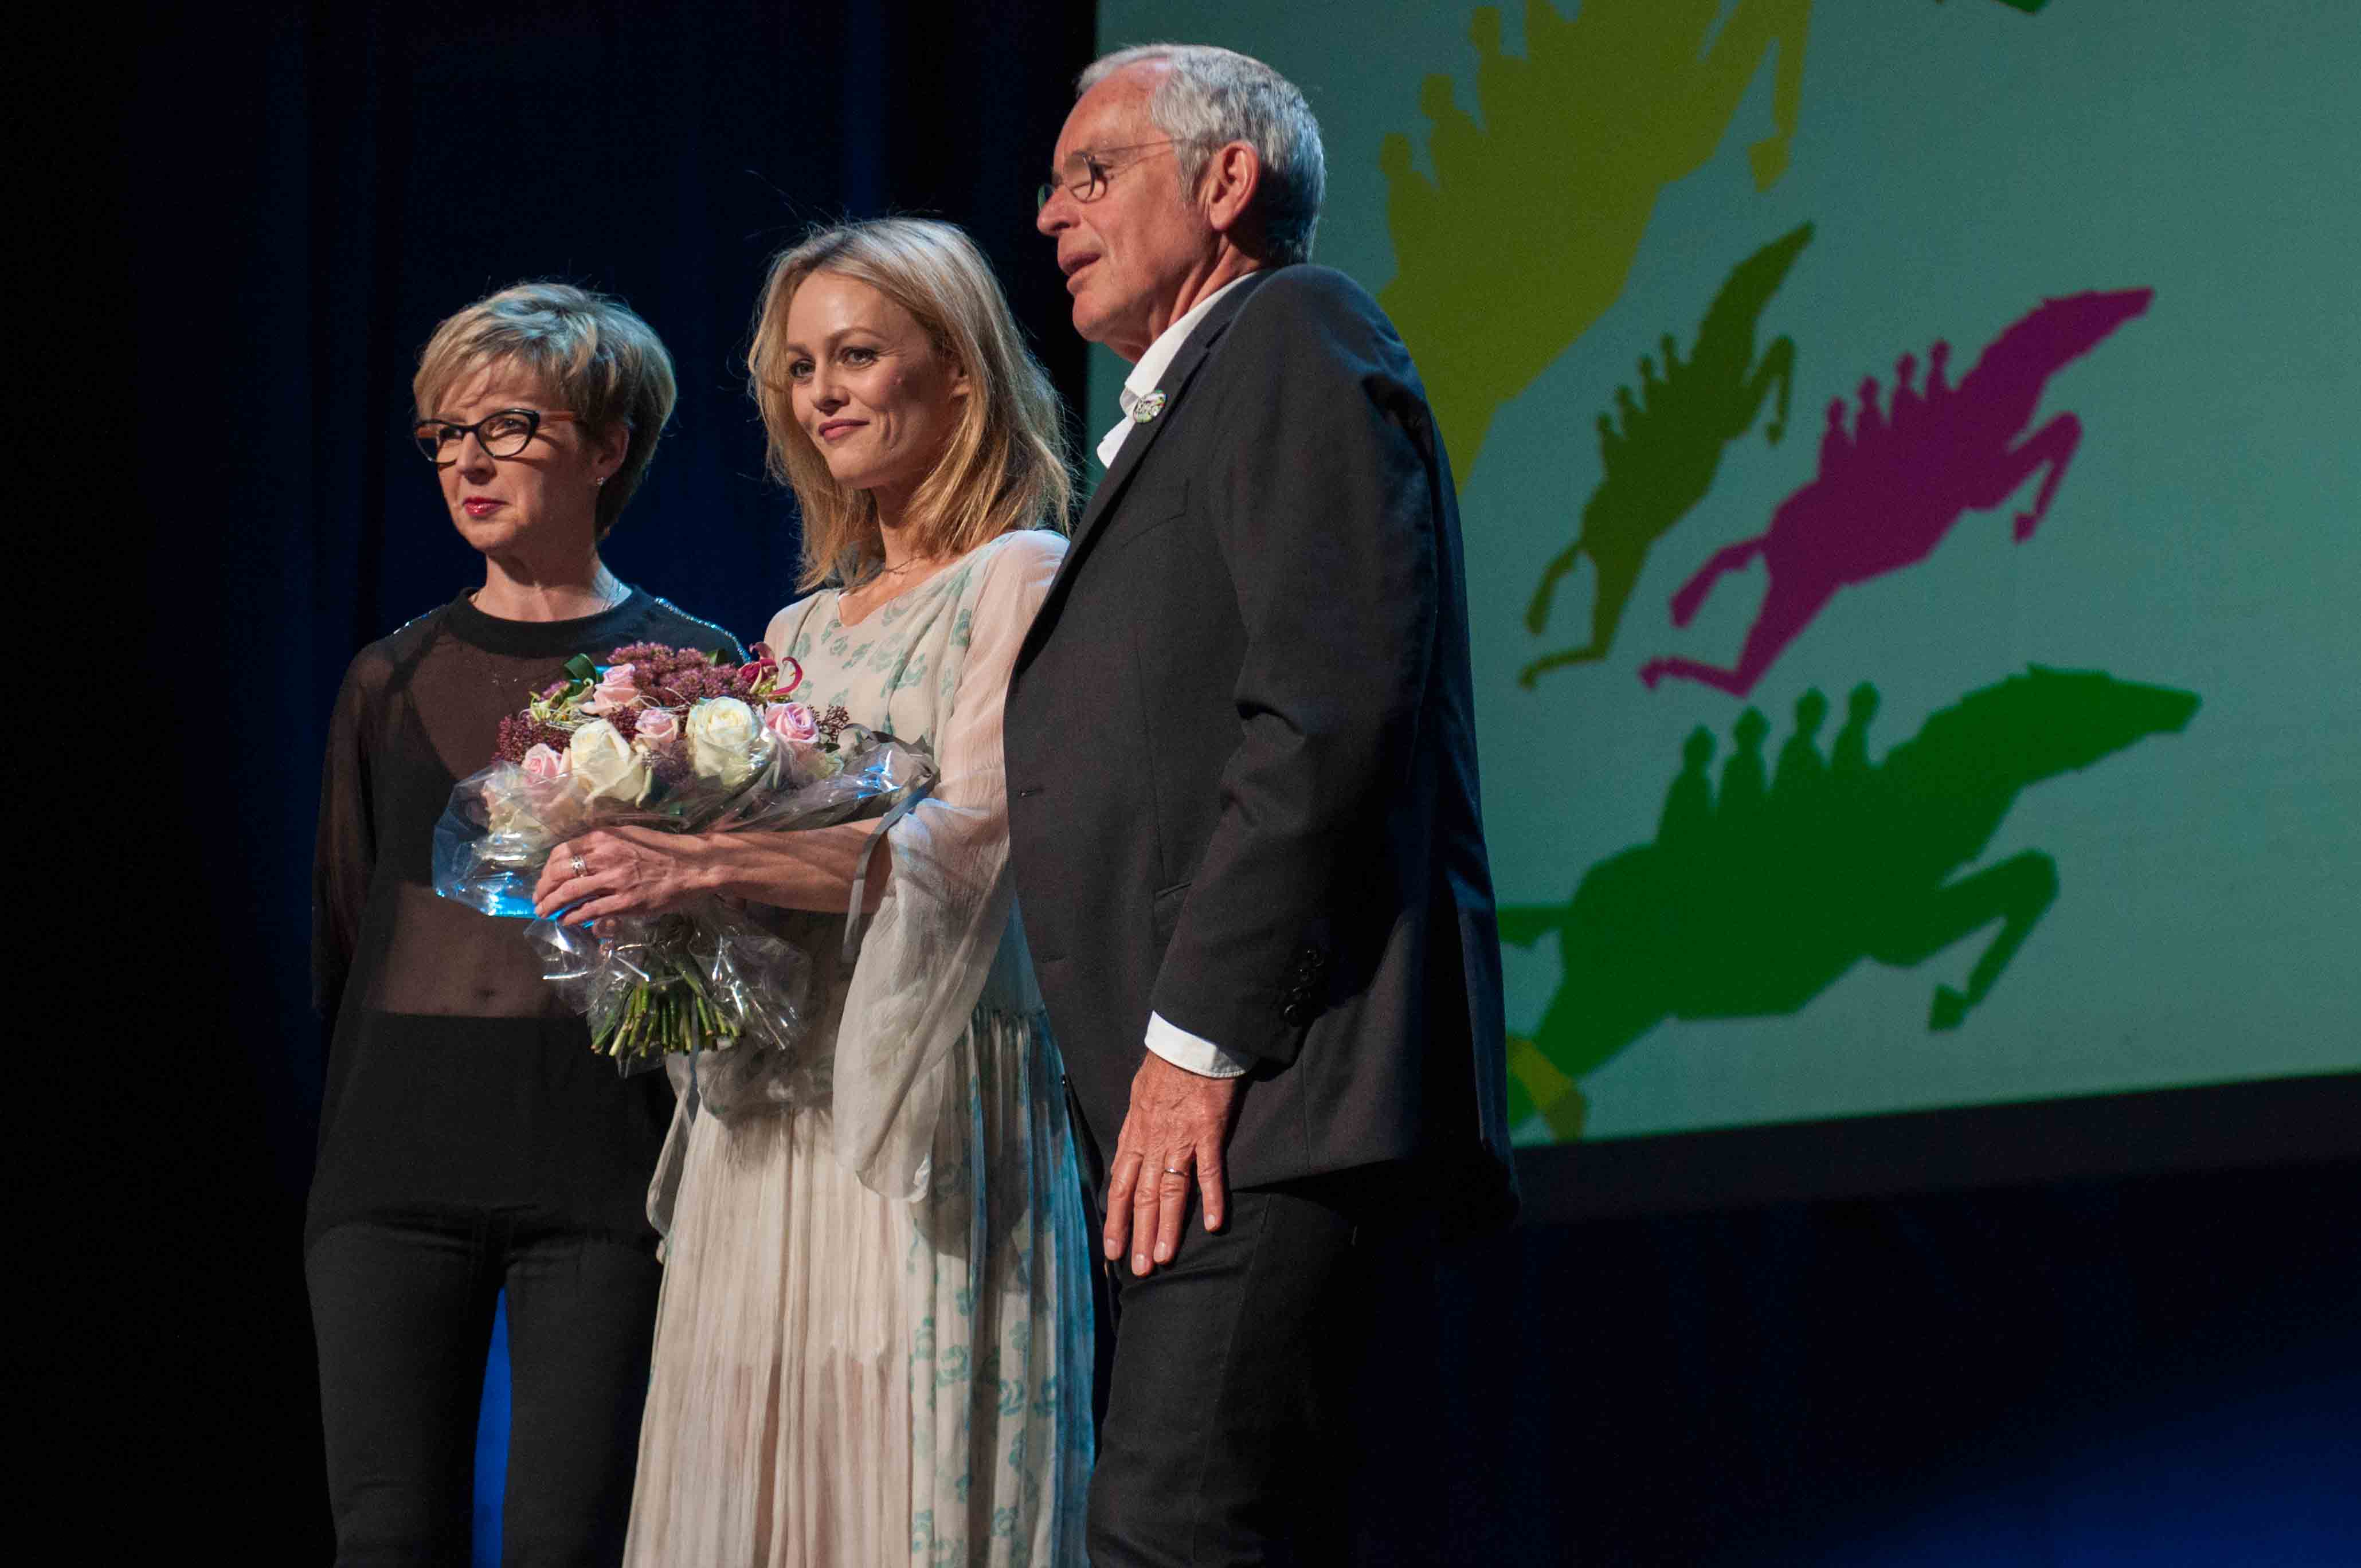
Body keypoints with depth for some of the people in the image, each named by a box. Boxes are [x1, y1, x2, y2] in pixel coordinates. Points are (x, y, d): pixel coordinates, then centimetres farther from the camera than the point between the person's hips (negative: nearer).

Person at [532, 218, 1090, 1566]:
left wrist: (708, 868, -21)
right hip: (765, 1119, 7)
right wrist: (650, 830, 1)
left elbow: (973, 838, -14)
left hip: (926, 1100, -7)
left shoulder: (1020, 581, -1)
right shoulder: (803, 631, 21)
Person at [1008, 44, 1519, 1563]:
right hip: (1210, 1107, 10)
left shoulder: (1295, 335, -1)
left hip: (1276, 1095, -10)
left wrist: (1198, 1040, -18)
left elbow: (1329, 704, -15)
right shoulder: (1181, 413, 29)